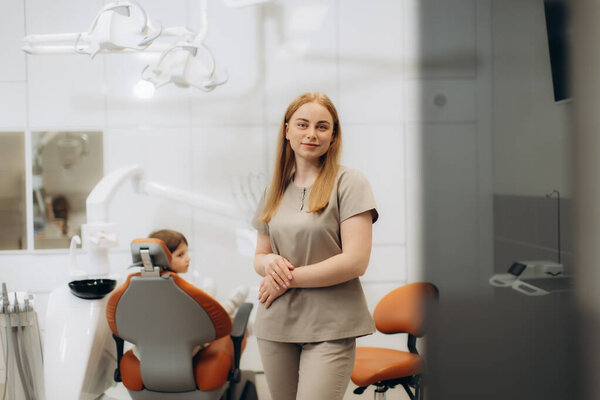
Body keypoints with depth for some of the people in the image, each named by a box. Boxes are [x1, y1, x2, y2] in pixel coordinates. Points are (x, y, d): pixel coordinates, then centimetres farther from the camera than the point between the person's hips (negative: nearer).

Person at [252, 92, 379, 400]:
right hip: (275, 326, 5)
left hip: (329, 328, -5)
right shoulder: (274, 191, 12)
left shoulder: (349, 183, -5)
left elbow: (355, 262, -13)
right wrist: (269, 263, -6)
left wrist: (288, 278, -9)